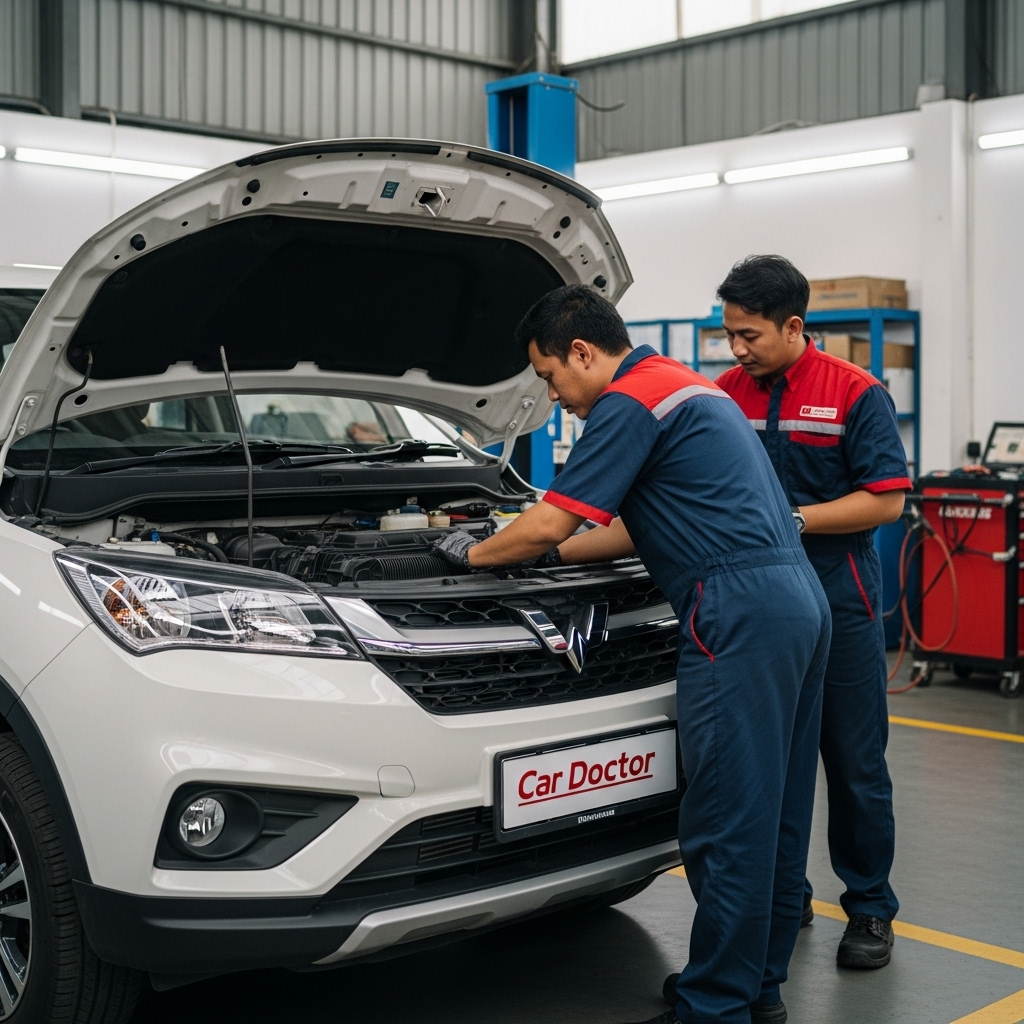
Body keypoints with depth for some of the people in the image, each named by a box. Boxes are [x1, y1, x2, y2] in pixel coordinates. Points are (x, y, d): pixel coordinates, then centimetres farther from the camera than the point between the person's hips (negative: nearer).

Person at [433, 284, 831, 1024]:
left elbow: (547, 524, -7)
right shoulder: (689, 387, 24)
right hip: (801, 601, 10)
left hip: (740, 611, -10)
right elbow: (638, 528, 29)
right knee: (777, 815, 15)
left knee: (725, 826, -4)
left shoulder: (630, 401, -7)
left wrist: (475, 555, 10)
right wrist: (552, 552, 29)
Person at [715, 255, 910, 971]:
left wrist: (788, 519, -18)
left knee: (855, 763, 4)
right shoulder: (726, 393, 5)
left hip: (839, 607, -4)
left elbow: (887, 500, -11)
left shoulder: (855, 394, -7)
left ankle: (870, 908, 18)